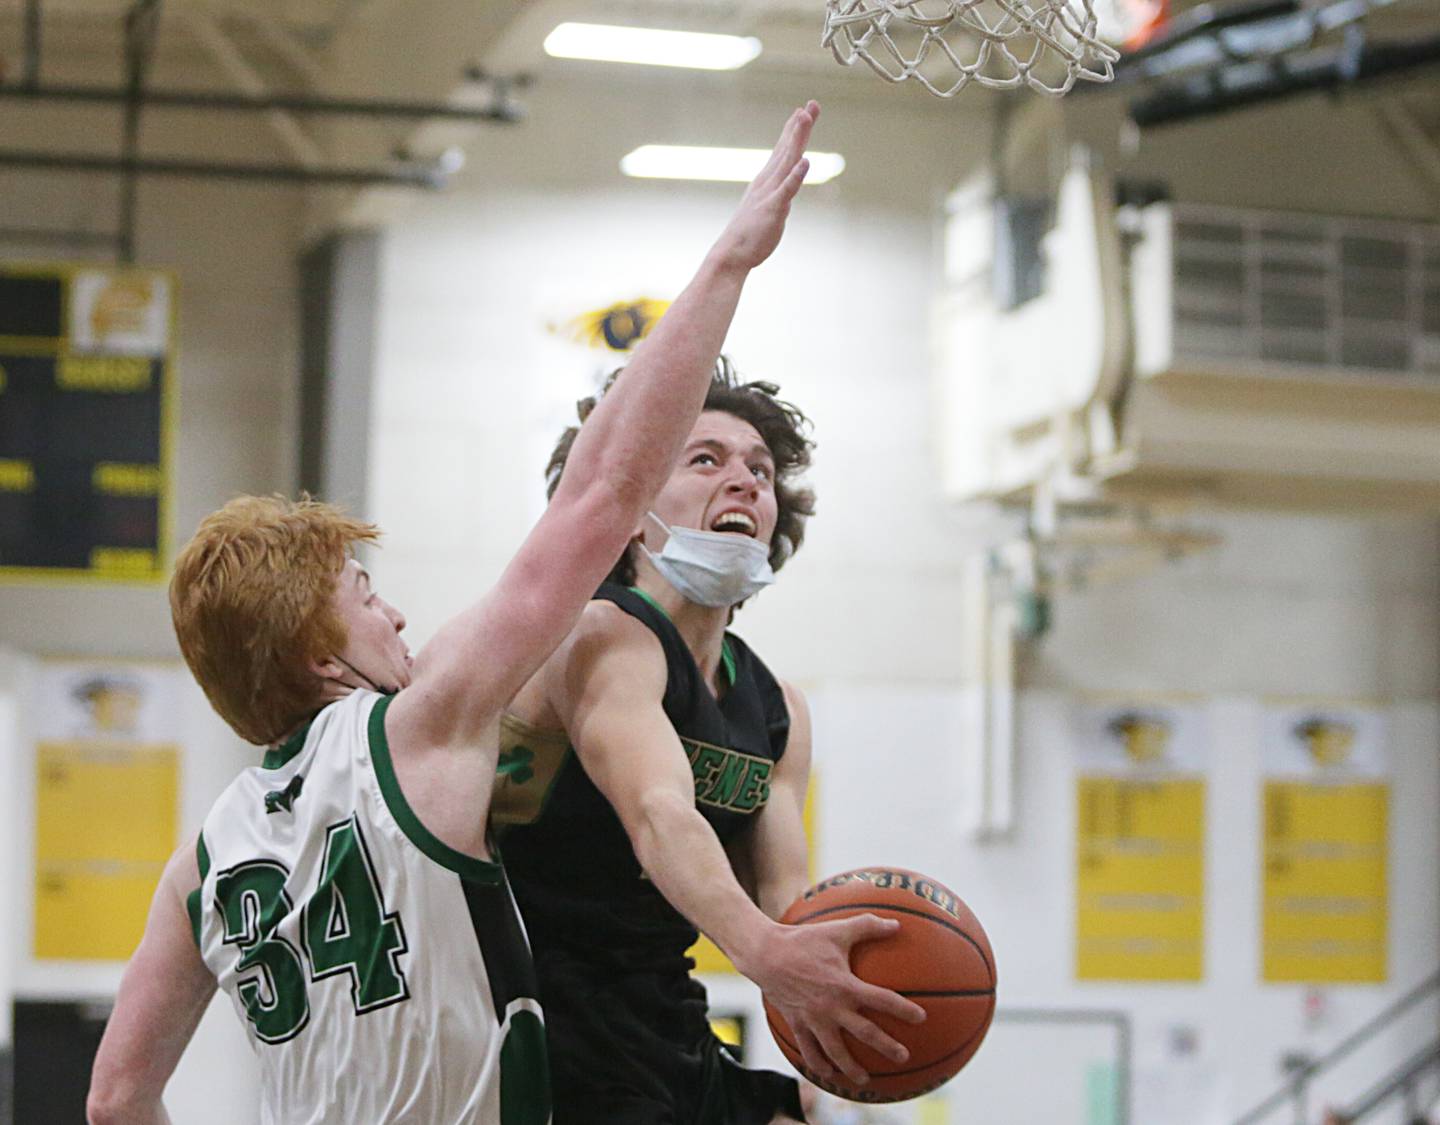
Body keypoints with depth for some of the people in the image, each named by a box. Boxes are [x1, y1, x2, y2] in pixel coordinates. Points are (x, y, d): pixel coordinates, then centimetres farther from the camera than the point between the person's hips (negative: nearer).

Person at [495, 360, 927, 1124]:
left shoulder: (778, 711, 12)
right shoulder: (604, 636, -14)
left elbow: (782, 886, 2)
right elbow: (659, 818, -31)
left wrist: (840, 973, -22)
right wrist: (762, 950, -49)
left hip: (664, 1027, 8)